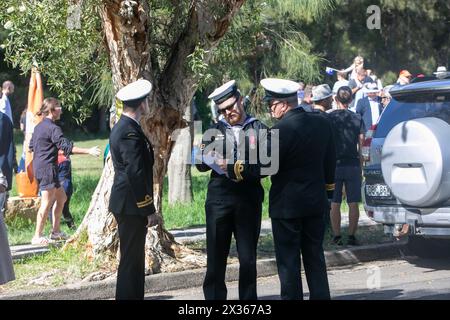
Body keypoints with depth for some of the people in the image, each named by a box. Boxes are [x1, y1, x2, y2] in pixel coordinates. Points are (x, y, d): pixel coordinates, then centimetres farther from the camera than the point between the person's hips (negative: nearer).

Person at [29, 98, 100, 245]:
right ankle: (37, 237, -6)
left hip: (39, 167, 10)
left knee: (61, 197, 17)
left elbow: (31, 146, 21)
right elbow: (67, 147, -23)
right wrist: (88, 151, -24)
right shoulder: (53, 128, -16)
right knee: (47, 203, -7)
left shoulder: (39, 127, 13)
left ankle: (55, 231, 20)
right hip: (47, 168, -10)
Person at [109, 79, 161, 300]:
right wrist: (150, 210, -18)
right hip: (132, 206, -10)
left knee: (135, 259, 15)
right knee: (131, 260, -6)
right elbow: (136, 174, -21)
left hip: (127, 205, 10)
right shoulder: (130, 132, -18)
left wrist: (148, 208, 21)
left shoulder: (121, 128, 14)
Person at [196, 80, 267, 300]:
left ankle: (248, 299, 14)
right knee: (216, 257, 2)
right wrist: (209, 159, -11)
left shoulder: (259, 129, 8)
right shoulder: (214, 131, 14)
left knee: (248, 258, 6)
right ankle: (214, 296, 8)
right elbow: (200, 164, 11)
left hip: (249, 199, -1)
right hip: (219, 199, 1)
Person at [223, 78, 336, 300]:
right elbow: (330, 160, 12)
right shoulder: (322, 123, 3)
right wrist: (327, 183, 24)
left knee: (288, 261, 2)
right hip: (316, 202, 7)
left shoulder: (282, 129, -20)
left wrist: (231, 169, -8)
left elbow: (265, 165, -19)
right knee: (315, 257, 14)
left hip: (287, 205, -7)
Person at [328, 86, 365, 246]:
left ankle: (337, 236, 4)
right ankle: (352, 236, 4)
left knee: (335, 203, 5)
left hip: (334, 165, -1)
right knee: (353, 203, 5)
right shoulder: (357, 119, 1)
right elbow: (362, 143, 2)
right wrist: (361, 165, 11)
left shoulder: (329, 118, -4)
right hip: (353, 164, 1)